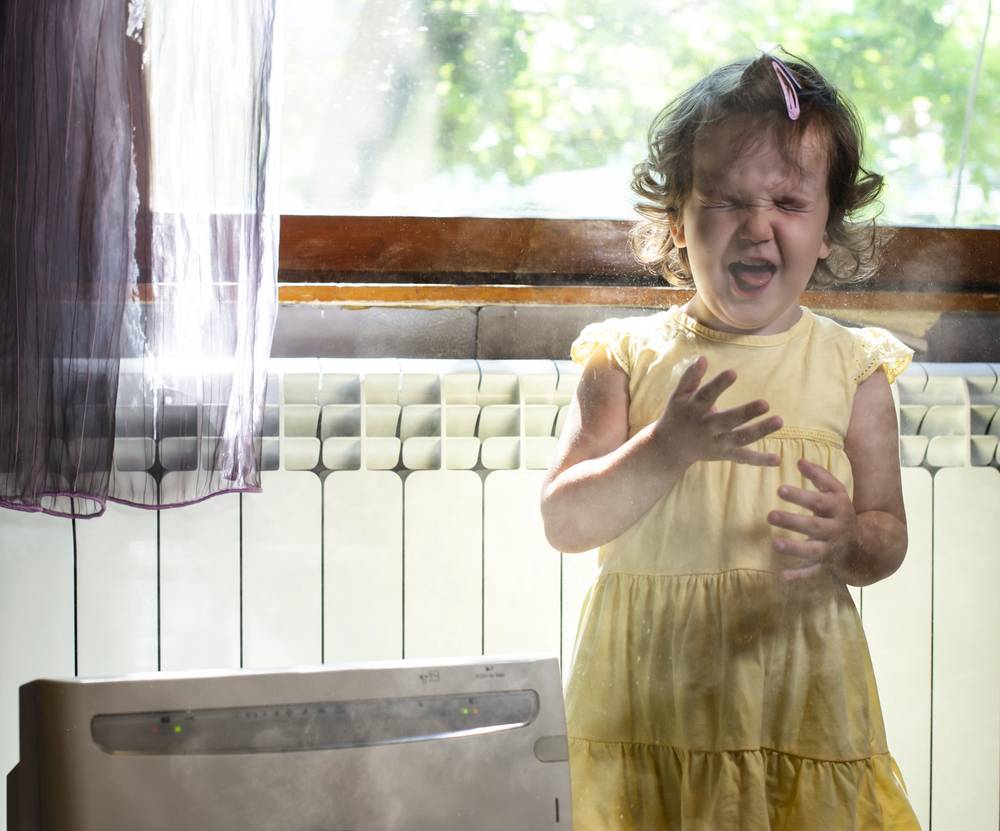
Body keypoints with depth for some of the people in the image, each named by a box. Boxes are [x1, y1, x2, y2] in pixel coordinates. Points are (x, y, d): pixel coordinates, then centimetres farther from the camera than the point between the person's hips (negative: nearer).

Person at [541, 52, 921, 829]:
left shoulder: (850, 365, 1)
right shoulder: (630, 355, -1)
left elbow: (889, 538, 4)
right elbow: (565, 523, -8)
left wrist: (848, 542, -19)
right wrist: (665, 449, -24)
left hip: (799, 697, 1)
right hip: (646, 694, 0)